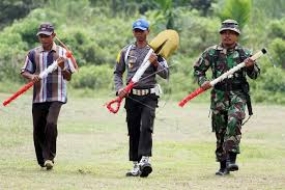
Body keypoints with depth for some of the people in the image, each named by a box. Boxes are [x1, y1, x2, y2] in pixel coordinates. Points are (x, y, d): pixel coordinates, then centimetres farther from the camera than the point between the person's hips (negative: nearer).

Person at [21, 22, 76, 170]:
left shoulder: (62, 53, 3)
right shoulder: (33, 54, 7)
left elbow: (68, 77, 4)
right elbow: (24, 72, 8)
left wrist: (62, 67, -16)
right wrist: (31, 76, -14)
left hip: (56, 97, -3)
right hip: (38, 97, 3)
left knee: (51, 123, -23)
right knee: (38, 129, 5)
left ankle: (49, 157, -16)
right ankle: (42, 160, 23)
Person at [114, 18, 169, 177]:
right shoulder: (126, 51, 12)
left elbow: (166, 74, 1)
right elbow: (118, 73, 18)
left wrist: (156, 64, -17)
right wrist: (119, 88, 1)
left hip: (149, 95, -3)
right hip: (131, 96, 3)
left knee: (146, 127, -20)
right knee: (133, 131, 4)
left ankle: (145, 160, -30)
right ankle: (136, 165, 10)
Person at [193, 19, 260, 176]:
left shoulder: (244, 53, 6)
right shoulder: (211, 53, 6)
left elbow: (255, 75, 8)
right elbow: (198, 69, 15)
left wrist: (251, 67, -13)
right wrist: (202, 81, -4)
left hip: (238, 94, -2)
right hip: (219, 96, 2)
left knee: (234, 123, -25)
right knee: (220, 130, 4)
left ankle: (231, 159, -26)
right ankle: (223, 165, 14)